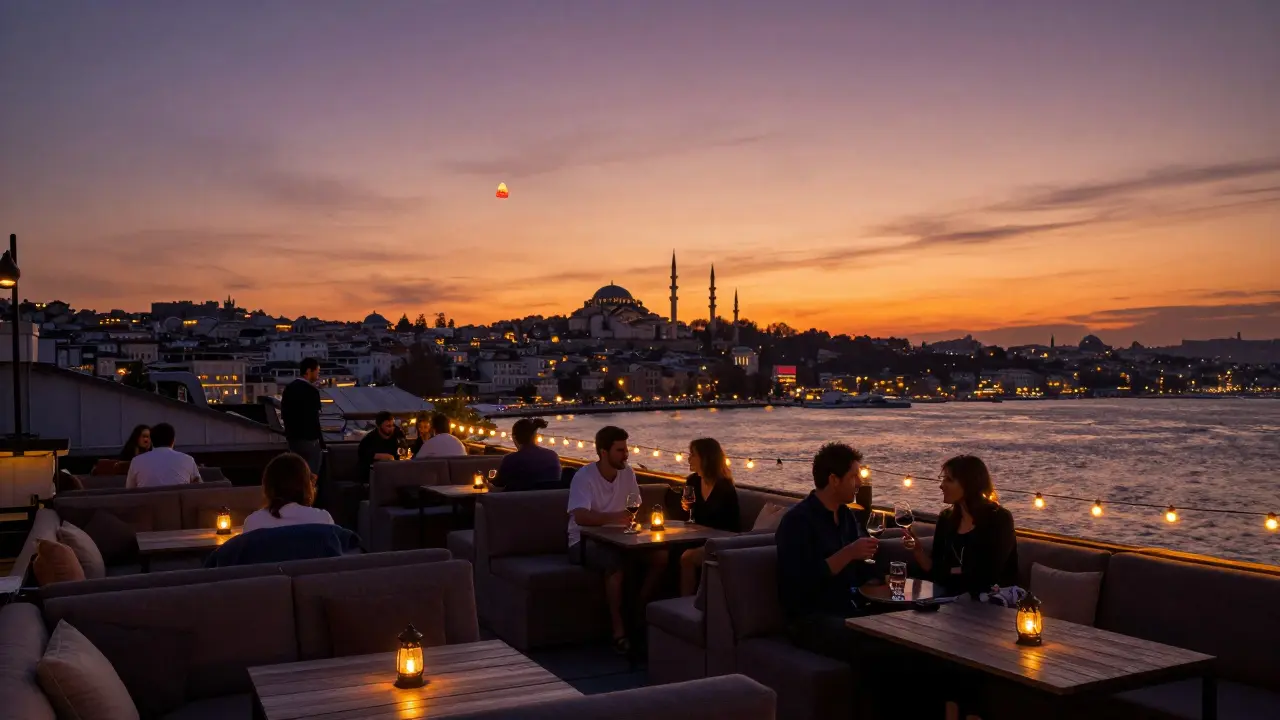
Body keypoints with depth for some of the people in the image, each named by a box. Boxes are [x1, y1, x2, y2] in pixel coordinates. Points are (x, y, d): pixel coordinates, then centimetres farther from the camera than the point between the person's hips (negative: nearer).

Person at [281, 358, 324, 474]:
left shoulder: (288, 388, 8)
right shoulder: (311, 391, -17)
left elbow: (284, 414, 13)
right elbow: (313, 419, -19)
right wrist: (321, 441, -11)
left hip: (293, 438, 8)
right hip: (309, 439, -8)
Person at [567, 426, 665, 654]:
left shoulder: (627, 473, 4)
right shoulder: (584, 477, -16)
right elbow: (580, 517, -29)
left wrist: (635, 517, -15)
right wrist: (613, 517, -44)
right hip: (584, 542, -6)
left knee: (660, 557, -16)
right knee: (616, 561, -37)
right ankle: (618, 630, -27)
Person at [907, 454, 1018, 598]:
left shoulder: (999, 520, -9)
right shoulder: (946, 518, 8)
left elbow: (987, 576, -15)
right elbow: (935, 570, 6)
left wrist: (954, 571, -1)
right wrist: (918, 550, -11)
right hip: (953, 596, 5)